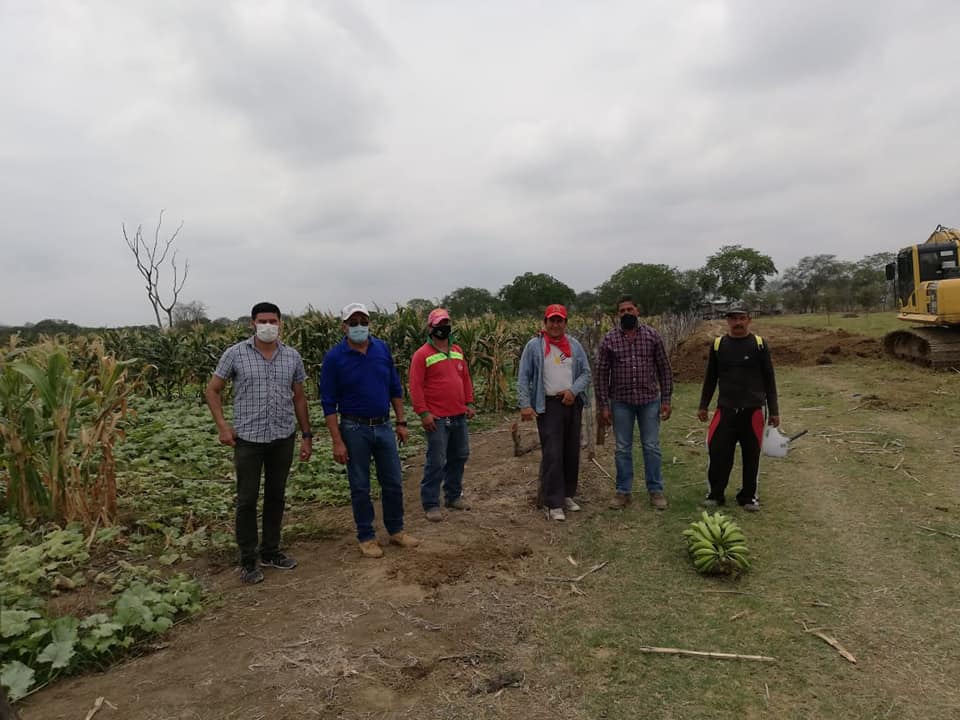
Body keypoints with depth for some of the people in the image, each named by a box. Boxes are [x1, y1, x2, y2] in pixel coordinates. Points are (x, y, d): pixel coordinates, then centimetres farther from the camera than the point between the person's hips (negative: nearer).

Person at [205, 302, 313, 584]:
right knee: (247, 499, 4)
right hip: (248, 438, -3)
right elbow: (212, 389, 3)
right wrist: (222, 425, -7)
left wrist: (307, 435, 8)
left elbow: (299, 398, 9)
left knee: (276, 497, 13)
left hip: (283, 437, 3)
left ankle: (270, 552, 29)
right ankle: (247, 560, 18)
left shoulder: (292, 356, 2)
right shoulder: (235, 354, -5)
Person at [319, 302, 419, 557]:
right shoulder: (334, 358, -9)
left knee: (393, 483, 11)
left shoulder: (382, 349, 1)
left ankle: (396, 530, 29)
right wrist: (337, 441, -13)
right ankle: (366, 538, 23)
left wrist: (401, 422, 6)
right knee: (360, 487, 8)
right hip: (354, 430, -3)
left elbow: (395, 389, 9)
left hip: (384, 426, 4)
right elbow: (329, 403, -9)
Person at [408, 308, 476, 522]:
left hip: (459, 416, 7)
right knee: (436, 462, -3)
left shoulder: (458, 351, 12)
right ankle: (431, 504, 9)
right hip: (437, 419, -7)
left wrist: (469, 403, 10)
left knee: (459, 456, 16)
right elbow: (415, 386, -12)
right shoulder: (422, 354, -9)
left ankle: (453, 496, 32)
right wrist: (423, 413, -17)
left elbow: (466, 378, 18)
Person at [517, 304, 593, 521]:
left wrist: (573, 390, -11)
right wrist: (525, 405, -14)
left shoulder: (574, 345, 8)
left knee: (572, 452, 12)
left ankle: (567, 495, 28)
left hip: (572, 404, 5)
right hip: (548, 405, -4)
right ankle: (553, 503, -2)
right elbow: (523, 378, -5)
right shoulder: (534, 346, -3)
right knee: (552, 454, -8)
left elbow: (586, 373, 7)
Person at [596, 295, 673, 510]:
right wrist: (603, 405, -4)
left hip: (649, 400, 0)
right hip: (621, 402, 0)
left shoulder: (652, 336, 0)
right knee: (623, 449, 8)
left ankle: (656, 491, 19)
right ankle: (623, 491, 19)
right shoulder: (609, 339, -2)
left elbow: (664, 369, 3)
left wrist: (666, 399, -1)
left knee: (651, 447, 7)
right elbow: (602, 374, -1)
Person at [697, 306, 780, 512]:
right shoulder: (718, 344, 5)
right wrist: (703, 406, 12)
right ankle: (715, 494, 16)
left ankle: (748, 496, 23)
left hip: (753, 411, -1)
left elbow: (769, 379, 3)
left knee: (751, 456, 7)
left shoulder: (759, 344, 0)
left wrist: (774, 411, 2)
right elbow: (710, 378, 13)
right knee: (718, 453, -1)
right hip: (725, 410, 1)